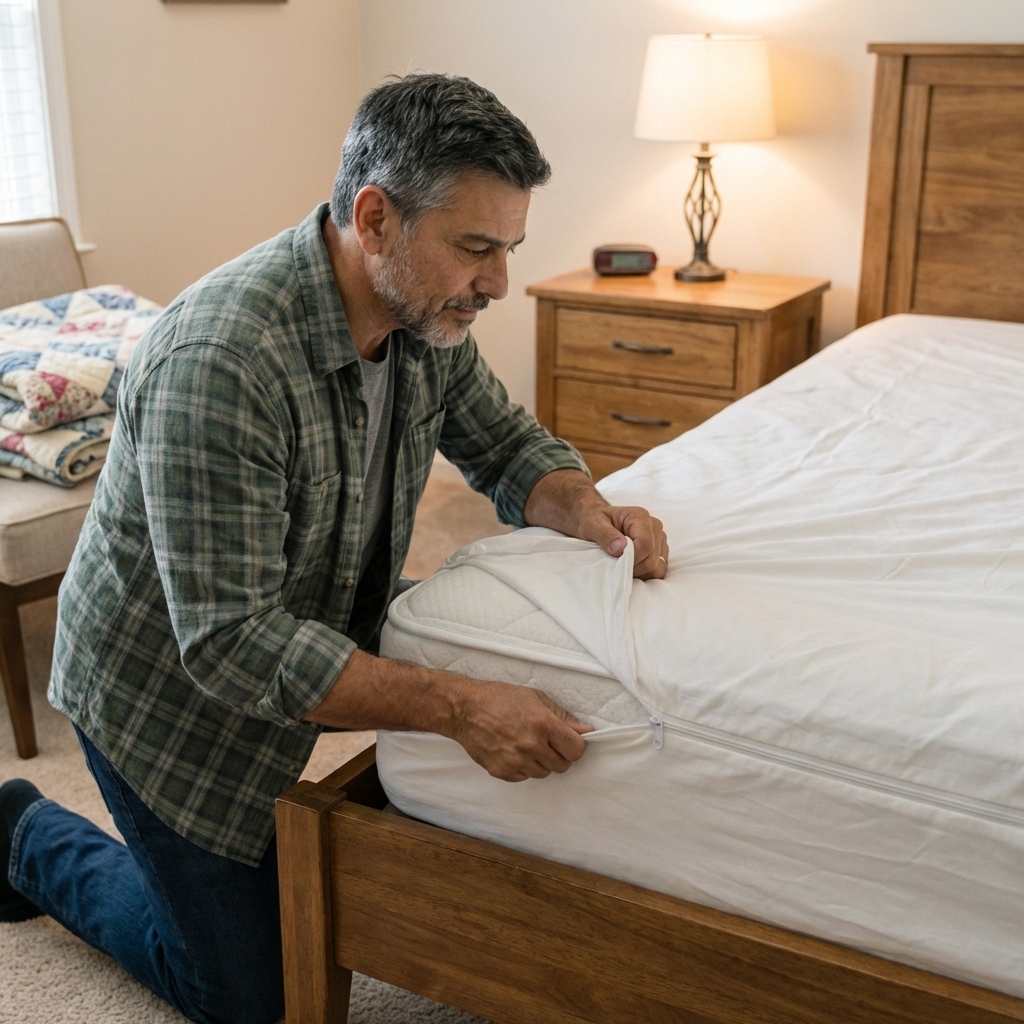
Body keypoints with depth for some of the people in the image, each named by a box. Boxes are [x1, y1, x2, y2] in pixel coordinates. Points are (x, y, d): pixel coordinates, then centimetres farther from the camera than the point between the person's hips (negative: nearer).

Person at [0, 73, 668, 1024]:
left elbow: (508, 446, 3)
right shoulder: (221, 362, -36)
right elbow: (232, 644, -36)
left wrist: (589, 512, -19)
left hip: (310, 641, 7)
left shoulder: (426, 314, -11)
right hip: (168, 689, -7)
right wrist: (460, 707, -41)